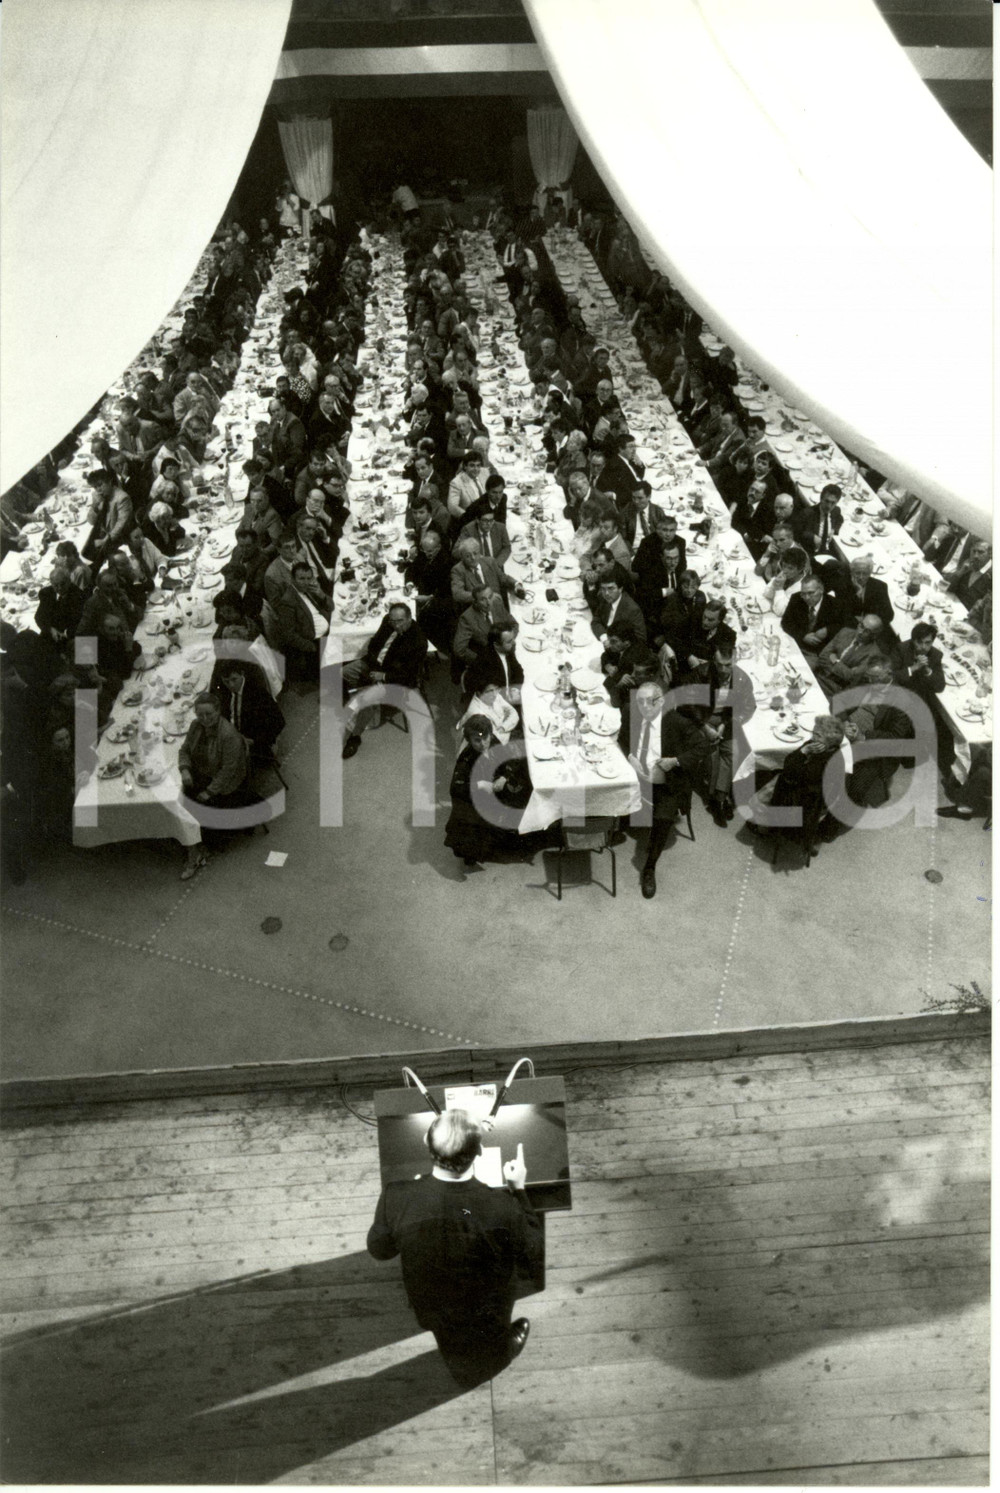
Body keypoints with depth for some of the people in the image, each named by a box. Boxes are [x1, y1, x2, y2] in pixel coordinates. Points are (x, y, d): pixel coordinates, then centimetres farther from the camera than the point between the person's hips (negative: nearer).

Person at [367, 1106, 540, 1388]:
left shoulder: (397, 1198, -36)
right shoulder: (502, 1208, -41)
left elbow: (379, 1250, -13)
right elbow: (534, 1260, -21)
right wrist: (519, 1190, -15)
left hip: (430, 1310, 2)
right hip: (486, 1319, -1)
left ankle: (461, 1369, 67)